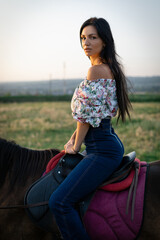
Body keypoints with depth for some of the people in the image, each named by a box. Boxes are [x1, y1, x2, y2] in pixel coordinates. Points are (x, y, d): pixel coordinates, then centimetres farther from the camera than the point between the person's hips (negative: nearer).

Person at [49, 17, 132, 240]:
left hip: (103, 150, -11)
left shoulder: (96, 70, -16)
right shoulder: (108, 68, 14)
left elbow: (87, 113, -15)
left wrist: (76, 146, -3)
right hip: (111, 144, 11)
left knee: (59, 202, -19)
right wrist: (73, 139, 13)